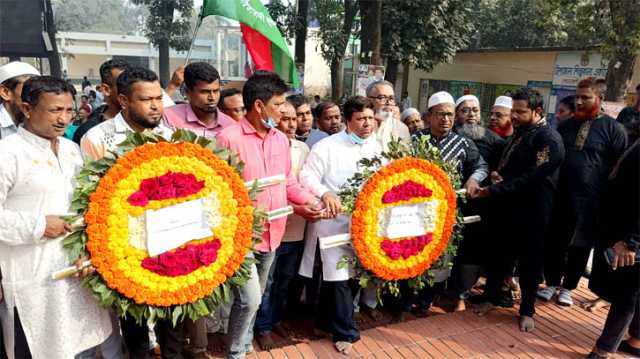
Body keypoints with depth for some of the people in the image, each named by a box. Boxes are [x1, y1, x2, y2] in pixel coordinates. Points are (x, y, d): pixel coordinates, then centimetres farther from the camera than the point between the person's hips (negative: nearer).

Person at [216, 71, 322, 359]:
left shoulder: (281, 139, 6)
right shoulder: (229, 138, -15)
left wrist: (307, 200, 0)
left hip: (271, 233, 7)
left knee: (255, 298, 20)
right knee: (249, 299, -8)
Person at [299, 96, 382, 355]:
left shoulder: (377, 147, 10)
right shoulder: (327, 146, -8)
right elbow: (307, 176, -14)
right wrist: (325, 193, -29)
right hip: (335, 221, -6)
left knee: (356, 274, 15)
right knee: (340, 276, -3)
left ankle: (328, 321, 36)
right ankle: (345, 332, 15)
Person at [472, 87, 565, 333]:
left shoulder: (549, 139, -16)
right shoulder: (520, 133, 13)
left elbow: (531, 178, -24)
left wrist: (494, 190, -25)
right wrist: (498, 174, -1)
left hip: (532, 213, -7)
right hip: (508, 209, 7)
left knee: (530, 262, 8)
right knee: (500, 255, 15)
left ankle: (527, 311, 25)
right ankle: (491, 298, 32)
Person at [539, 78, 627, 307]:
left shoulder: (613, 128, -3)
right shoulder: (565, 125, 9)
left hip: (591, 202, -3)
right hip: (560, 197, 3)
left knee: (581, 246, 10)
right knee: (554, 243, 9)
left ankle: (568, 287, 26)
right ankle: (552, 283, 27)